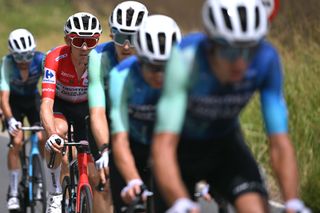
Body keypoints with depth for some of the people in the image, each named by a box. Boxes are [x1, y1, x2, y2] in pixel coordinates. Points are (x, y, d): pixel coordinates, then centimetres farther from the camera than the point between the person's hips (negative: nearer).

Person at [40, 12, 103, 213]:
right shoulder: (55, 59, -34)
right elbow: (46, 103, -43)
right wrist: (52, 135, -60)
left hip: (86, 107, 2)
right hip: (60, 104, -2)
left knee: (92, 173, -7)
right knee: (58, 131, -36)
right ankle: (55, 194, -21)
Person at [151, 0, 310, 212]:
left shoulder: (266, 59, -28)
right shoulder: (186, 58, -35)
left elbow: (280, 143, -26)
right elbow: (164, 144, -41)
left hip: (225, 144, 2)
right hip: (183, 146, -2)